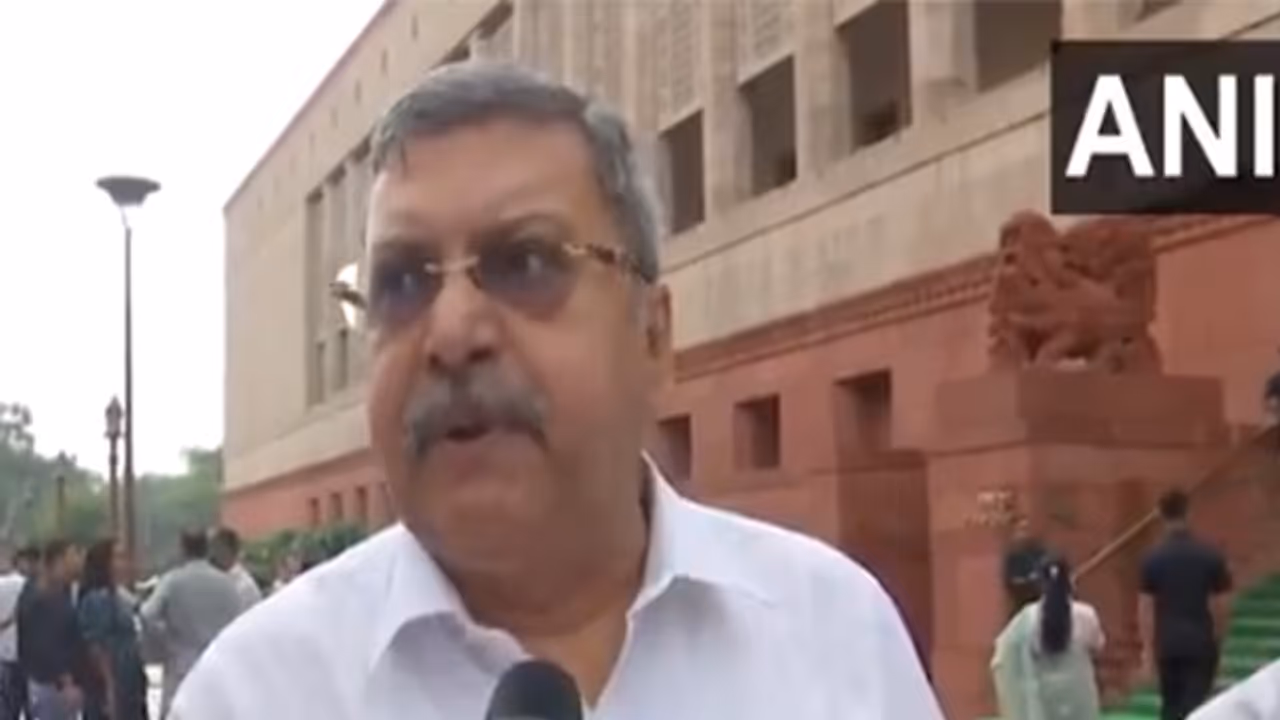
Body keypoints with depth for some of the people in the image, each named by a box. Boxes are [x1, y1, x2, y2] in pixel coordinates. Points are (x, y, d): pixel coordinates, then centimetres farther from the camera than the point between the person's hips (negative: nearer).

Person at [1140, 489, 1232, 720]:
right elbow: (1218, 604, -1)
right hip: (1201, 641, -1)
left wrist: (1148, 647, 2)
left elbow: (1146, 607, -4)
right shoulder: (1211, 555, -5)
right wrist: (1216, 639, 13)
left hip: (1168, 642, 1)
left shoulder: (1153, 557, -5)